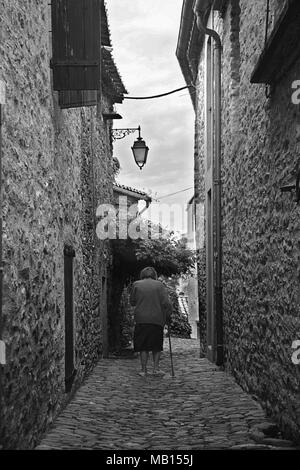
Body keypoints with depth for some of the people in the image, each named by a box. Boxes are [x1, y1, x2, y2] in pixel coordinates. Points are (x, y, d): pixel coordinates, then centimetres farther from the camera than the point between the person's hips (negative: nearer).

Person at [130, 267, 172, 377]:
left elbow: (132, 302, 10)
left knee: (143, 346, 8)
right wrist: (168, 316, 7)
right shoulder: (159, 285, 1)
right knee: (157, 346, 13)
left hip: (141, 319, 0)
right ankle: (156, 368, 8)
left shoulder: (136, 284, 3)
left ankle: (143, 370, 7)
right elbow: (166, 303, -5)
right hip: (157, 320, 0)